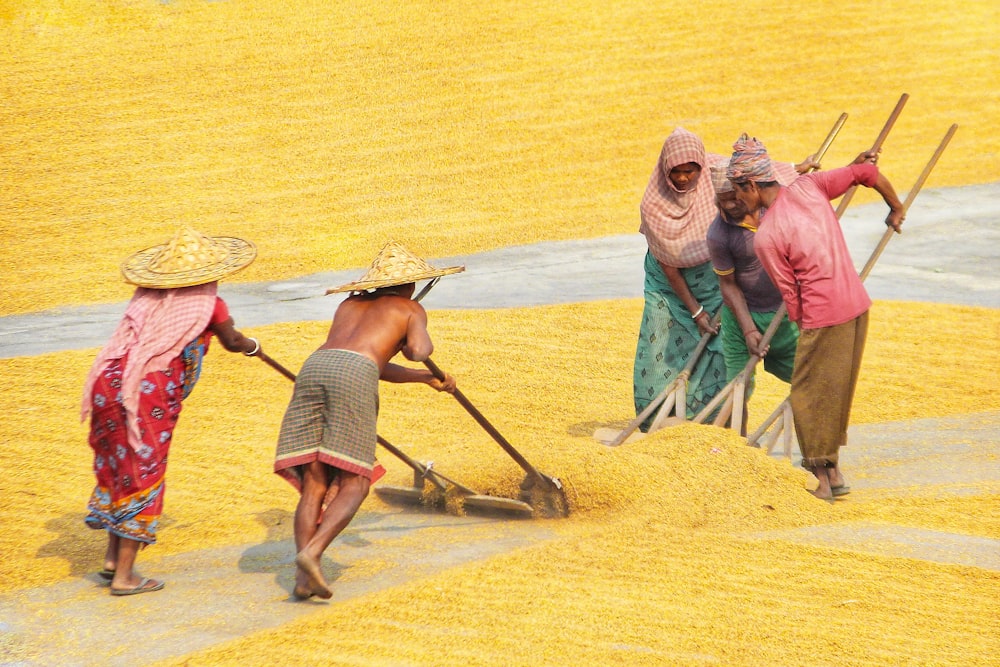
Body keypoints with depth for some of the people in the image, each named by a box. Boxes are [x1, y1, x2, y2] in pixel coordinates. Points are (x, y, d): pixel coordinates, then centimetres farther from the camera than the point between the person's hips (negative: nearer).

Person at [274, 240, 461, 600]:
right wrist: (424, 344, 28)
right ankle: (312, 552, -22)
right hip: (353, 376, -5)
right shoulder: (411, 308, 23)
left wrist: (427, 378, 49)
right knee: (354, 484, 0)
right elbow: (417, 351, 3)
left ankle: (303, 576, -8)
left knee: (314, 484, 4)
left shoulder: (349, 304, 37)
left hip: (314, 367, 5)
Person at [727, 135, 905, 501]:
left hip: (824, 317, -7)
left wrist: (803, 327, 9)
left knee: (808, 395, 7)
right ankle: (833, 470, 28)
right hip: (858, 304, 7)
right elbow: (866, 172, 5)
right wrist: (896, 208, 21)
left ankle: (819, 481, 12)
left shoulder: (766, 237, -14)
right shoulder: (807, 186, 1)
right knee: (837, 391, 19)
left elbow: (790, 294, -8)